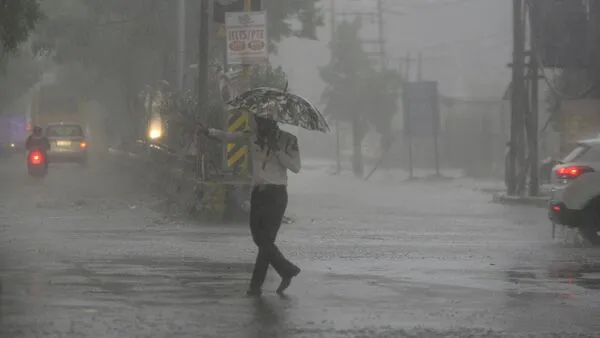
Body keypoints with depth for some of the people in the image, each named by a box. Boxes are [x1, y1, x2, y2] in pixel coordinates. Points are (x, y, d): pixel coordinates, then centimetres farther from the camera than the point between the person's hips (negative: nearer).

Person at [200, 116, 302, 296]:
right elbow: (230, 137, 7)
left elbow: (295, 167, -9)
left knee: (266, 240, -9)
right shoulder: (255, 135, 7)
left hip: (276, 193, -5)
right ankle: (287, 271, 22)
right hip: (258, 192, 5)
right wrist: (211, 132, -8)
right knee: (259, 239, 6)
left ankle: (256, 285, -6)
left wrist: (277, 149, -17)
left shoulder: (288, 140, -3)